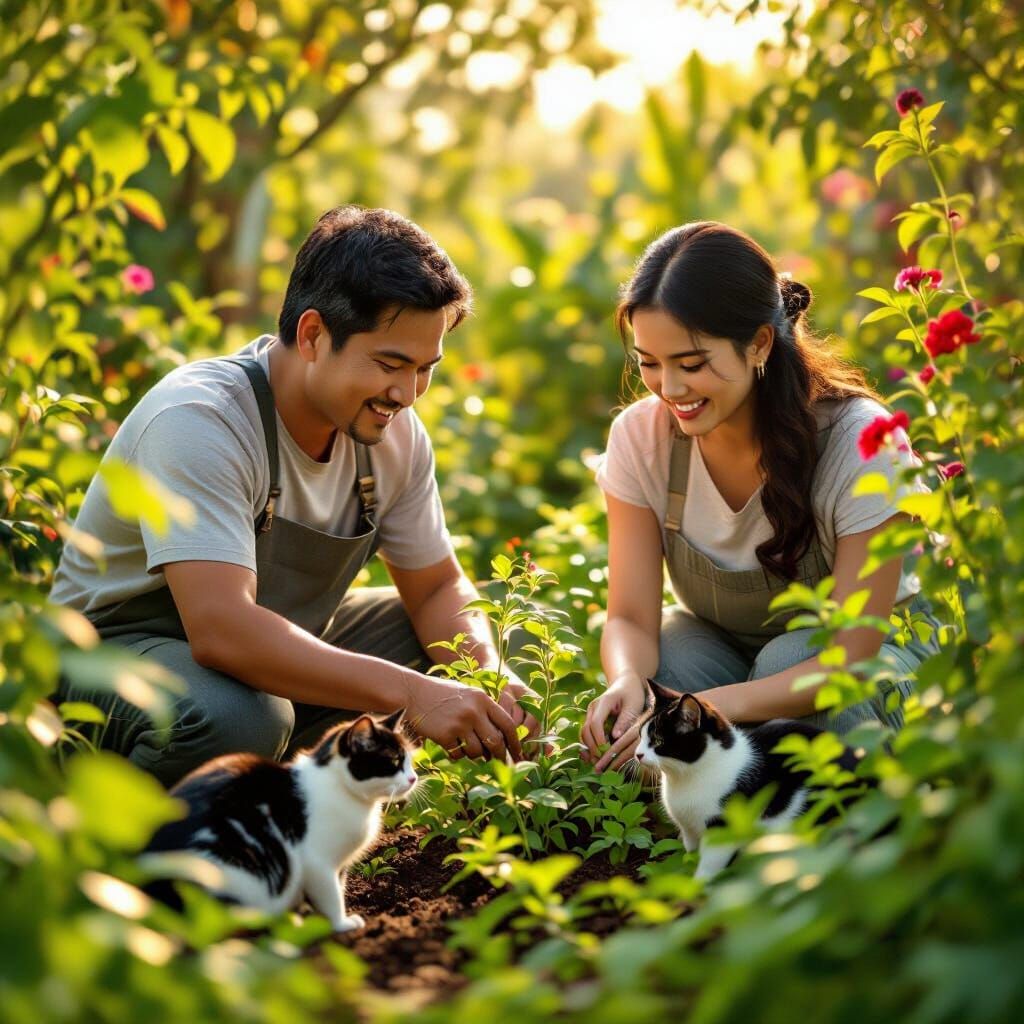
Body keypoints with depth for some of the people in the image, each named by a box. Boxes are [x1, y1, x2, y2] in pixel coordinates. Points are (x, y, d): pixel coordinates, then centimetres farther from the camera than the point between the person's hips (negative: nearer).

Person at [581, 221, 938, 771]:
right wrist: (627, 680, -42)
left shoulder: (861, 442, -28)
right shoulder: (640, 437, -17)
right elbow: (631, 617, -16)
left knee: (788, 659, -35)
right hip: (720, 645, 2)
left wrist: (715, 705, -45)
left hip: (874, 650, -2)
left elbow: (853, 655, -29)